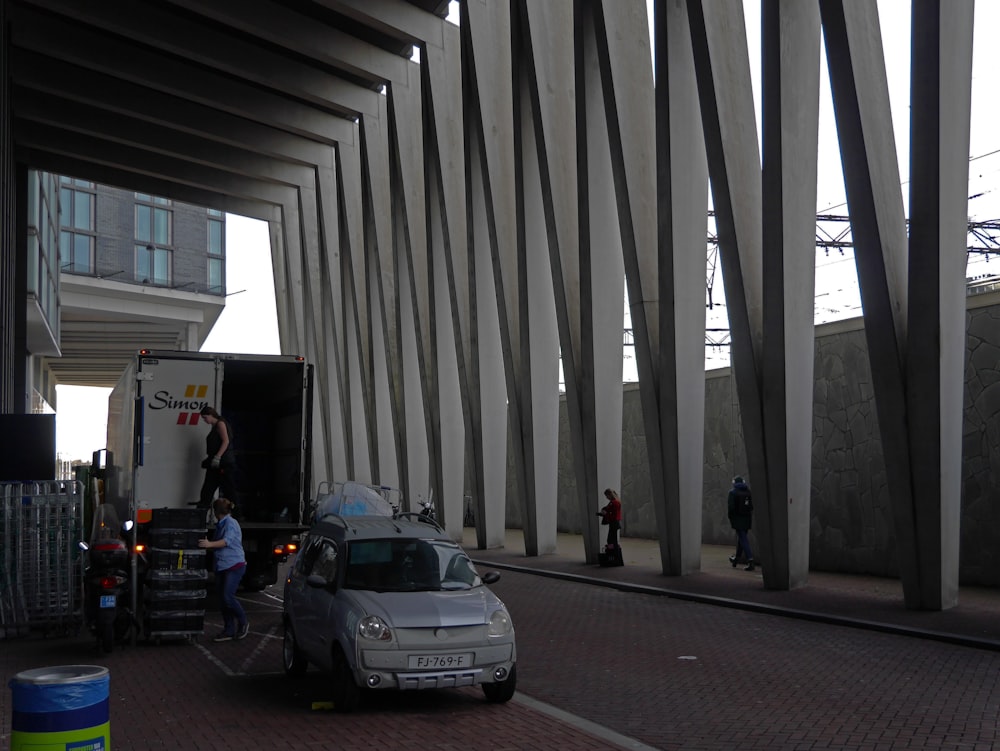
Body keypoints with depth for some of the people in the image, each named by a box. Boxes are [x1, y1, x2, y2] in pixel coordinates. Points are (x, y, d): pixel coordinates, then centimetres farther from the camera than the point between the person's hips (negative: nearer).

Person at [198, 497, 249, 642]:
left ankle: (243, 623, 3)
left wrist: (210, 544, -34)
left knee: (228, 597, -16)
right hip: (221, 567, 9)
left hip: (234, 565, -9)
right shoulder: (220, 525, 19)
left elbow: (228, 540, -24)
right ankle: (229, 631, 10)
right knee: (222, 599, 5)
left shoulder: (231, 523, -9)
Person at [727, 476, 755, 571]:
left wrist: (730, 517, -1)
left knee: (743, 539, -9)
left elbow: (731, 506, -13)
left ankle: (750, 560, -22)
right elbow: (752, 506, 8)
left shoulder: (733, 492, -7)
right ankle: (736, 559, 31)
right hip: (747, 519, 6)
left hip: (738, 519, -6)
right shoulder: (748, 491, 10)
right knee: (741, 538, 19)